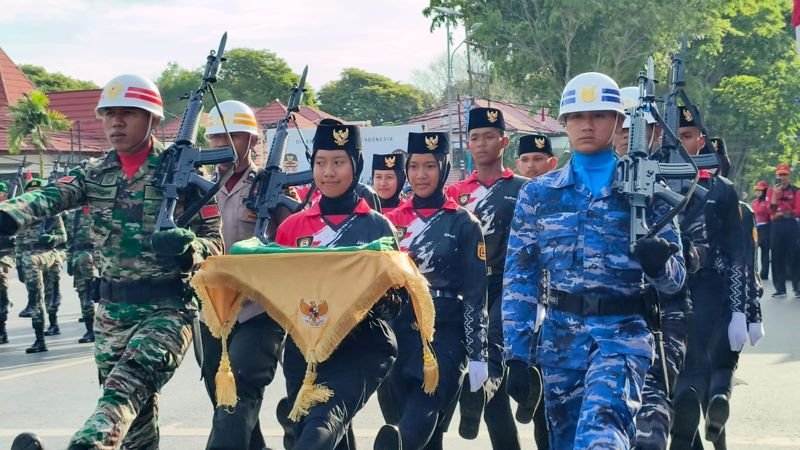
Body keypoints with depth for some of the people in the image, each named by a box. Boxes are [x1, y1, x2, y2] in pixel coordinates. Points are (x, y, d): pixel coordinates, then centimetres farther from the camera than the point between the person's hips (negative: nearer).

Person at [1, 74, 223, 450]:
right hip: (111, 310, 5)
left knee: (127, 386, -29)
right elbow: (48, 197, -12)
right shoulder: (95, 176, 8)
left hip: (168, 308, -5)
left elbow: (216, 242, -3)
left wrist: (187, 247, -27)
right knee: (135, 417, 10)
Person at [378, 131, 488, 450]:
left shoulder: (463, 223, -2)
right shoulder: (392, 220, 9)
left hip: (444, 335, -4)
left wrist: (477, 355, -7)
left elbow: (476, 294, -3)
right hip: (396, 334, 4)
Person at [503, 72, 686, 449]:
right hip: (559, 336, 3)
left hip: (622, 332, -3)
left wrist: (659, 263, -21)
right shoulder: (538, 194, 6)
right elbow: (519, 276, 5)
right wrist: (518, 349, -3)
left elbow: (675, 280, 2)